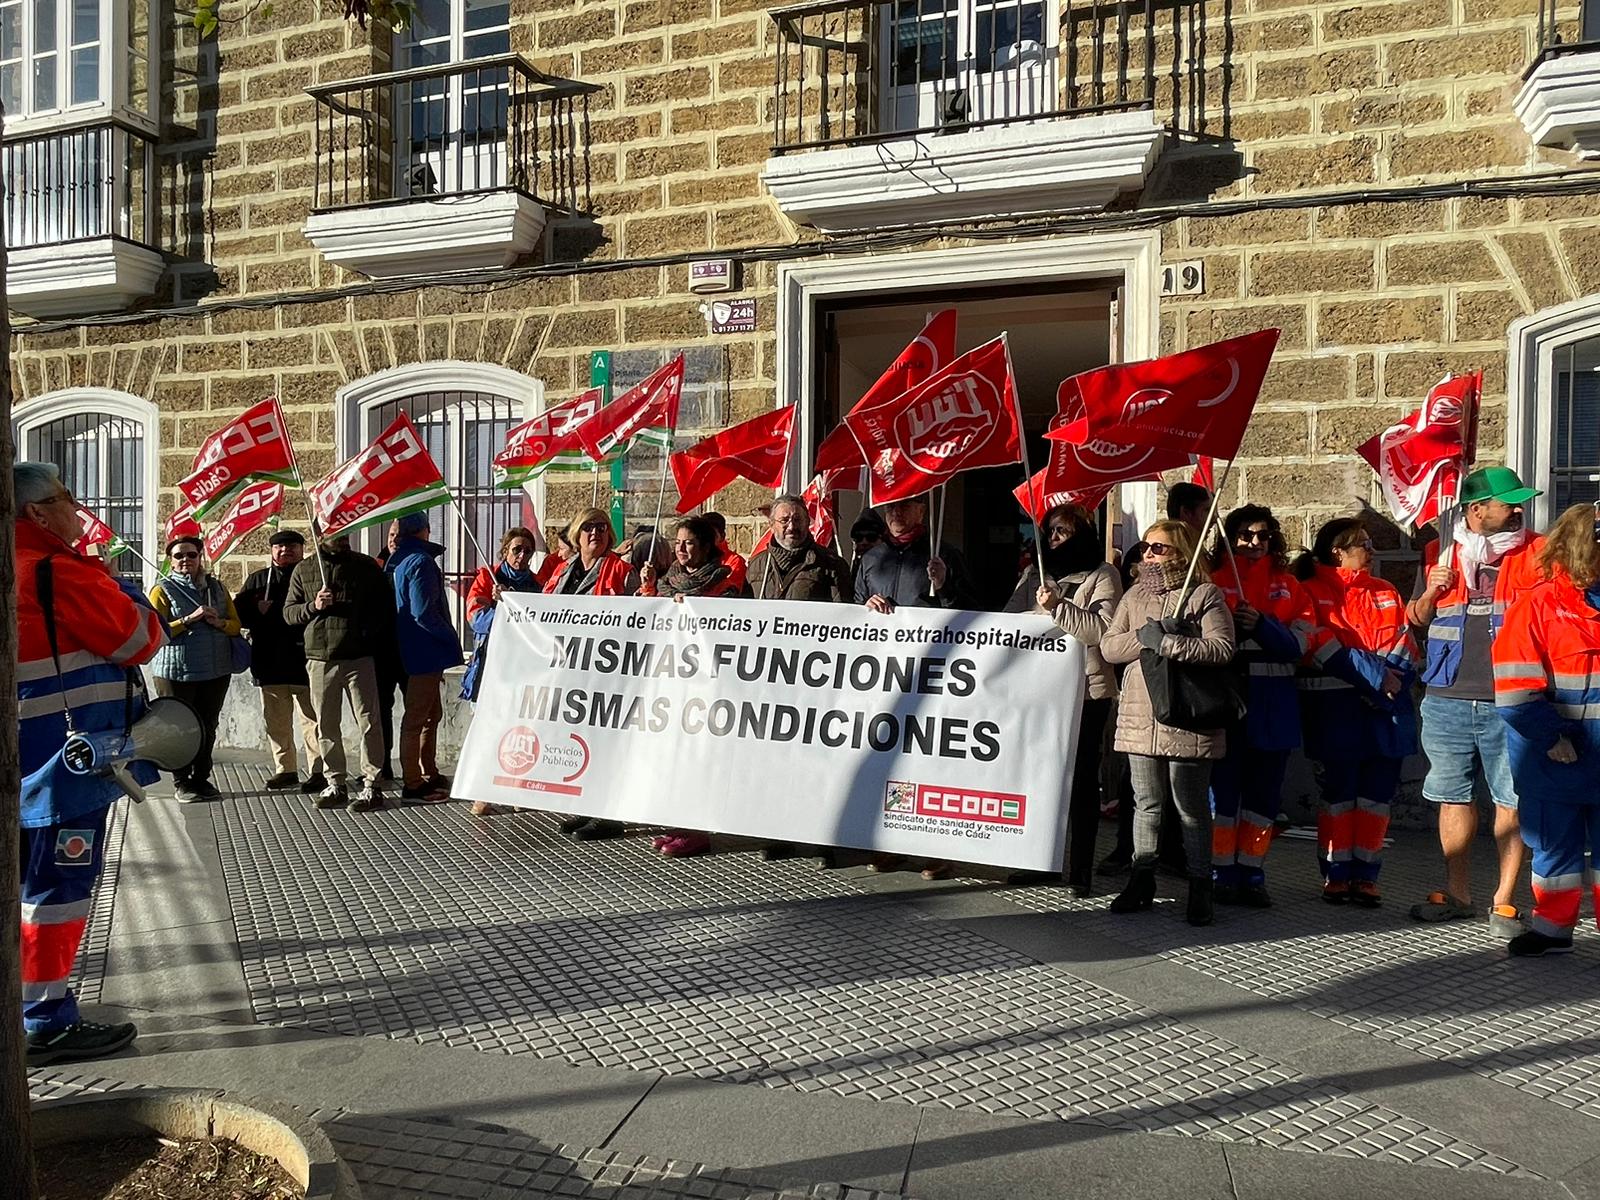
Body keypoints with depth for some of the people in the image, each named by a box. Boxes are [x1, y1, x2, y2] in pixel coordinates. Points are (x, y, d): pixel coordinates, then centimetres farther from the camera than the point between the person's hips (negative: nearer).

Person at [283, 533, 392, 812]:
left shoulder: (365, 566, 7)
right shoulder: (304, 570, 11)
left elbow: (385, 607, 11)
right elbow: (288, 612, 12)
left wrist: (375, 639, 0)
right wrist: (313, 606, -8)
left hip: (359, 658, -2)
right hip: (320, 659, 2)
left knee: (368, 723, -3)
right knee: (326, 725, 7)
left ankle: (371, 785, 3)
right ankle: (335, 784, 18)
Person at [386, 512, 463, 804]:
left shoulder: (397, 561, 12)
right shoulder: (420, 561, -16)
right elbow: (423, 614, -23)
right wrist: (452, 637, -11)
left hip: (418, 651, 9)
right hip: (425, 651, -9)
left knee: (432, 713, 18)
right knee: (417, 717, -3)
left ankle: (429, 775, 27)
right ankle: (413, 783, 3)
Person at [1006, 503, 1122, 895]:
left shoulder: (1102, 576, 0)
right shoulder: (1034, 575, 17)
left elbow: (1103, 630, -14)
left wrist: (1057, 607, -19)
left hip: (1085, 690, -5)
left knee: (1080, 780, -2)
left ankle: (1080, 872, 4)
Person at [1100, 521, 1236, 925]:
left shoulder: (1205, 595, -1)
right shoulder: (1134, 596, 15)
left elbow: (1222, 648, -13)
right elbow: (1108, 646, 6)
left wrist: (1167, 643, -18)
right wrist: (1143, 638, -12)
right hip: (1140, 717, 5)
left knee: (1192, 806, 2)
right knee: (1146, 803, 12)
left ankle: (1200, 885, 14)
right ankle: (1142, 880, 22)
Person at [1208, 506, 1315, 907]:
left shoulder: (1289, 587, 12)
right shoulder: (1214, 583, 5)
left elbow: (1297, 645, -1)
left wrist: (1261, 625, -15)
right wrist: (1233, 627, -19)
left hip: (1273, 707, 3)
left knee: (1264, 791, 6)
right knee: (1223, 787, -2)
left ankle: (1252, 875, 14)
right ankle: (1223, 875, 6)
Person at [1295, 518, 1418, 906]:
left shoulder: (1385, 593, 19)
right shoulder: (1311, 593, 2)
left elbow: (1401, 646, 9)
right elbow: (1321, 645, -10)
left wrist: (1389, 679, -10)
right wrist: (1374, 675, -14)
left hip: (1385, 708, 5)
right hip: (1334, 709, -4)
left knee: (1378, 793, 3)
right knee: (1339, 791, -1)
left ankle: (1365, 876, 11)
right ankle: (1335, 874, 9)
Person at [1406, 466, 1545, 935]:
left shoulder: (1535, 552, 4)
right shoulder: (1439, 553, 9)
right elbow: (1415, 619, 17)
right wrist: (1430, 593, -3)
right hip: (1448, 699, 2)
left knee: (1512, 800, -1)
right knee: (1453, 795, 10)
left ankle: (1505, 898, 10)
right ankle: (1457, 893, 22)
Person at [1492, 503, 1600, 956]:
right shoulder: (1537, 606, -8)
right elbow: (1516, 691, -12)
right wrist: (1552, 739, -14)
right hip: (1556, 761, -3)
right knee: (1556, 843, 9)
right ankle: (1553, 928, 23)